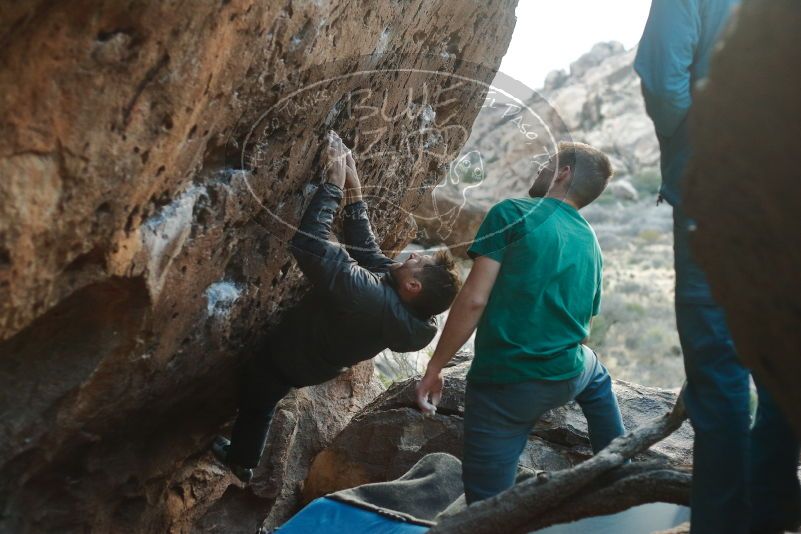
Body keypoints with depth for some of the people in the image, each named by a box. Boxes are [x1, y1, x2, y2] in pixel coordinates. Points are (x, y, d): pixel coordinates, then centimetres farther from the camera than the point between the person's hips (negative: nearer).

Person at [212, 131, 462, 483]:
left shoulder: (366, 295, -46)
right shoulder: (411, 318, -20)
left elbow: (309, 245, -49)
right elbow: (366, 248, -10)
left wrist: (334, 184, -41)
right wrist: (353, 191, -15)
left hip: (291, 355, -7)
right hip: (320, 362, 8)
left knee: (254, 400, 25)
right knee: (262, 404, 33)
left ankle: (241, 460, 49)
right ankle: (242, 460, 54)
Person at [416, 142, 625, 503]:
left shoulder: (512, 213, -5)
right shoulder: (591, 245, 14)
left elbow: (474, 299, -13)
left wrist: (434, 368, -6)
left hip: (503, 384, -6)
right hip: (567, 378, 6)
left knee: (487, 505, 4)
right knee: (594, 373, 40)